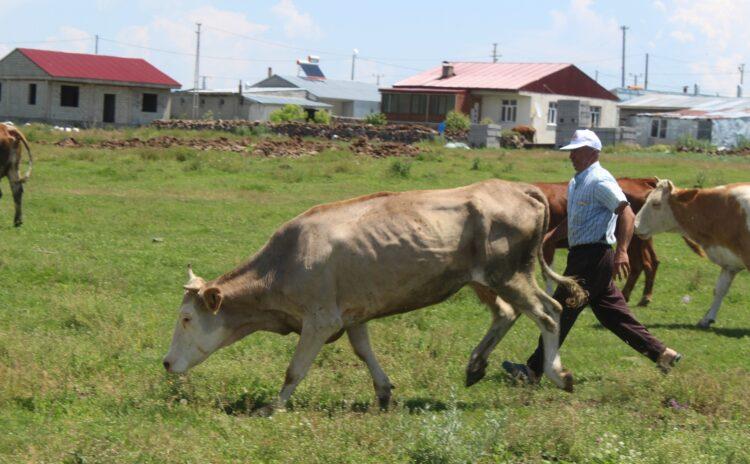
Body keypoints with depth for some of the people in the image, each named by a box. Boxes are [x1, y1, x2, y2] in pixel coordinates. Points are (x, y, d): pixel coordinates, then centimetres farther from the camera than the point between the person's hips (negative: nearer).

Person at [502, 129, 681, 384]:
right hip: (582, 255, 10)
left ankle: (534, 369, -1)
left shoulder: (600, 181, -13)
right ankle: (661, 354, 17)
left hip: (592, 256, -10)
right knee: (613, 313, 12)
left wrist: (621, 251, -31)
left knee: (561, 311, -5)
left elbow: (627, 214, -21)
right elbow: (571, 223, 28)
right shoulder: (576, 183, 18)